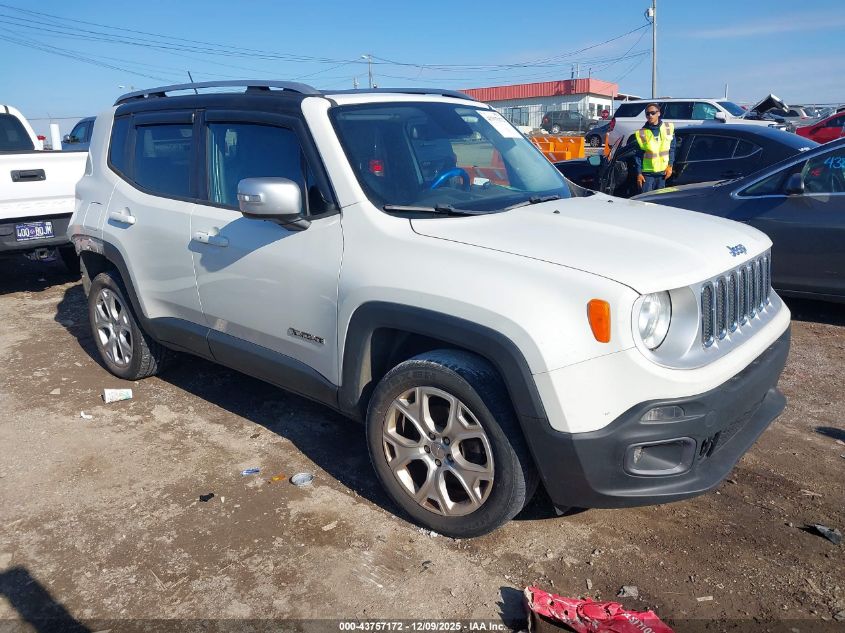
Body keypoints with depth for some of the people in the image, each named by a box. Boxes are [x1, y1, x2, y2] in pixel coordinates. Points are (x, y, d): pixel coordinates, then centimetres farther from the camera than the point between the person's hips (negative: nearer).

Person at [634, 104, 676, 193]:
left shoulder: (668, 128, 2)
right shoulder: (641, 133, -4)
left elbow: (672, 149, 8)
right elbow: (638, 155, -1)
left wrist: (670, 166, 0)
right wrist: (639, 173, -5)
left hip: (662, 172, 2)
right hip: (647, 173, -2)